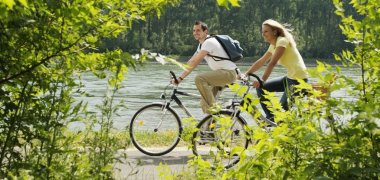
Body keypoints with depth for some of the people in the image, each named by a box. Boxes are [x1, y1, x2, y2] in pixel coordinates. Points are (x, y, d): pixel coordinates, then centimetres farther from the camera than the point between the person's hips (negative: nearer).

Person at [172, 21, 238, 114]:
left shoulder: (209, 42, -17)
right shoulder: (201, 45, 15)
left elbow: (194, 62, -25)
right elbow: (191, 62, 14)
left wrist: (181, 78, -26)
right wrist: (179, 77, 4)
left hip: (229, 72, -10)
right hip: (221, 73, 10)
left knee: (199, 78, -26)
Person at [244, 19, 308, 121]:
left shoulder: (282, 41, -15)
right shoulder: (273, 45, 12)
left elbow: (272, 63, -27)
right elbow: (261, 62, 13)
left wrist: (262, 80, -35)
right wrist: (245, 74, 4)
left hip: (298, 79, -9)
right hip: (290, 77, 9)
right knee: (261, 88, 6)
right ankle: (271, 119, 12)